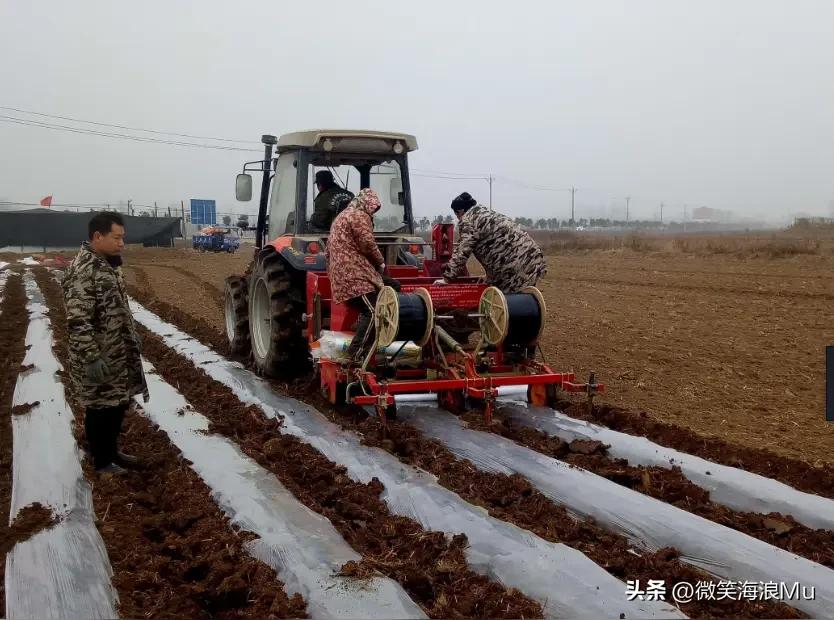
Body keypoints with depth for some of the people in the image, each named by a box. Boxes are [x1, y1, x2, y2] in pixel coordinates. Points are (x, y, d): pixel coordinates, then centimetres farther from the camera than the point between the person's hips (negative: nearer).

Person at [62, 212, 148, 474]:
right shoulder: (82, 270, -23)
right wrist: (92, 358, -27)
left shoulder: (107, 264, 8)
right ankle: (102, 461, 19)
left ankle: (112, 450, 34)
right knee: (101, 407, 4)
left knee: (118, 404, 18)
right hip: (99, 359, -9)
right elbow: (78, 322, -27)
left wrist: (132, 339, 24)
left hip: (118, 354, 9)